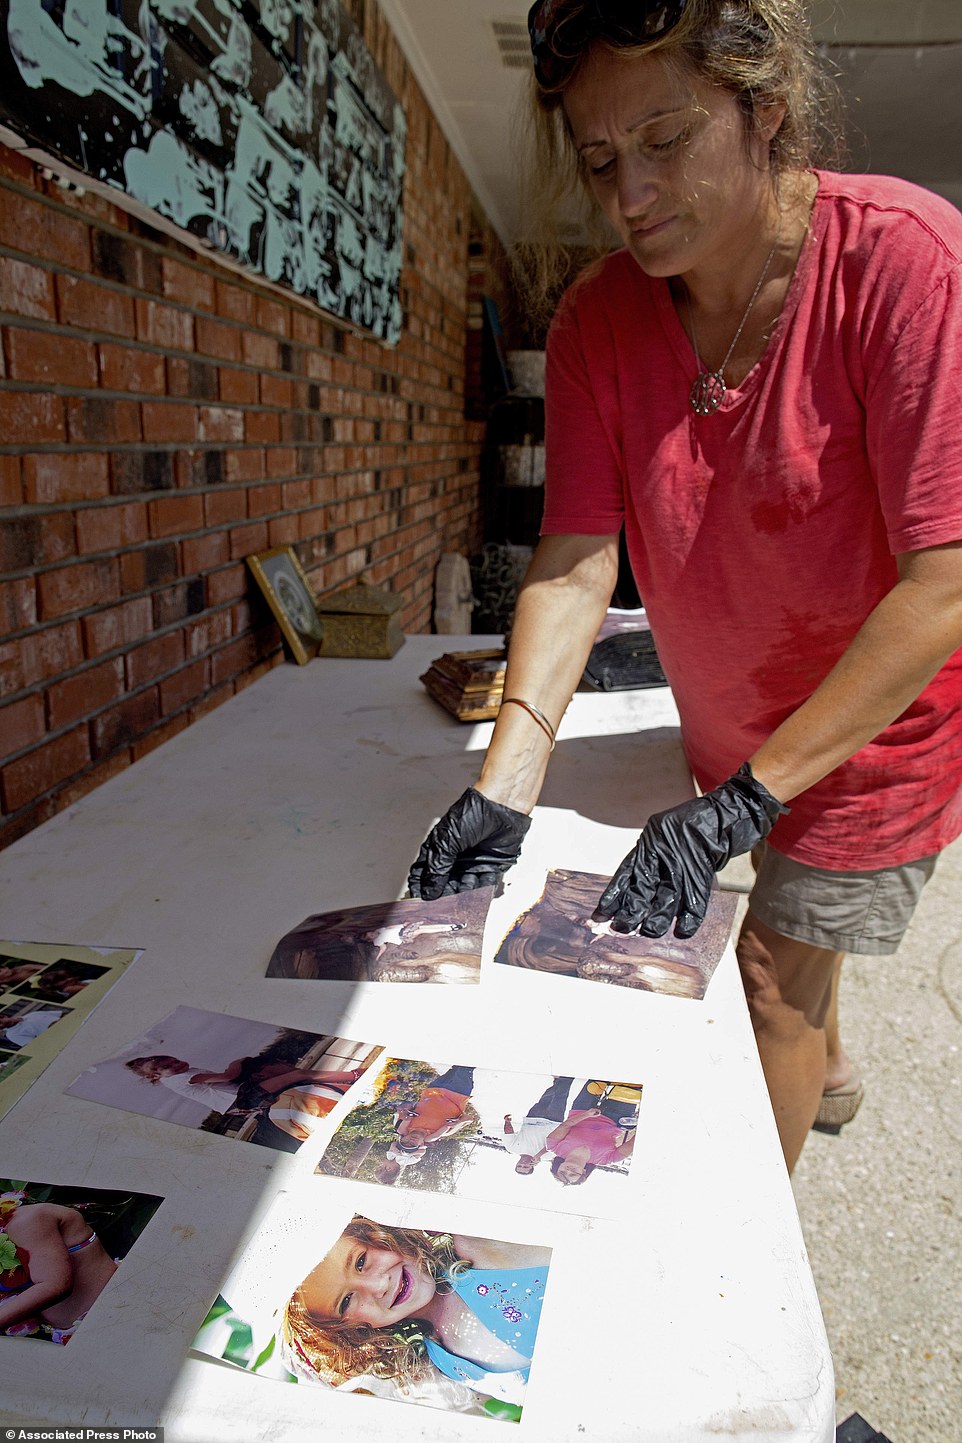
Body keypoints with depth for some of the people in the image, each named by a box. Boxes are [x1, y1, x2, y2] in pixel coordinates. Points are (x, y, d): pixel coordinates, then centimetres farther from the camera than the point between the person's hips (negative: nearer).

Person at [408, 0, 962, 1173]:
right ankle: (823, 1075, 59)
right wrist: (506, 783, -30)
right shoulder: (595, 321, -12)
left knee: (773, 980, 6)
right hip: (733, 730, 5)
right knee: (793, 955, 27)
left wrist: (744, 797, -30)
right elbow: (575, 560, -18)